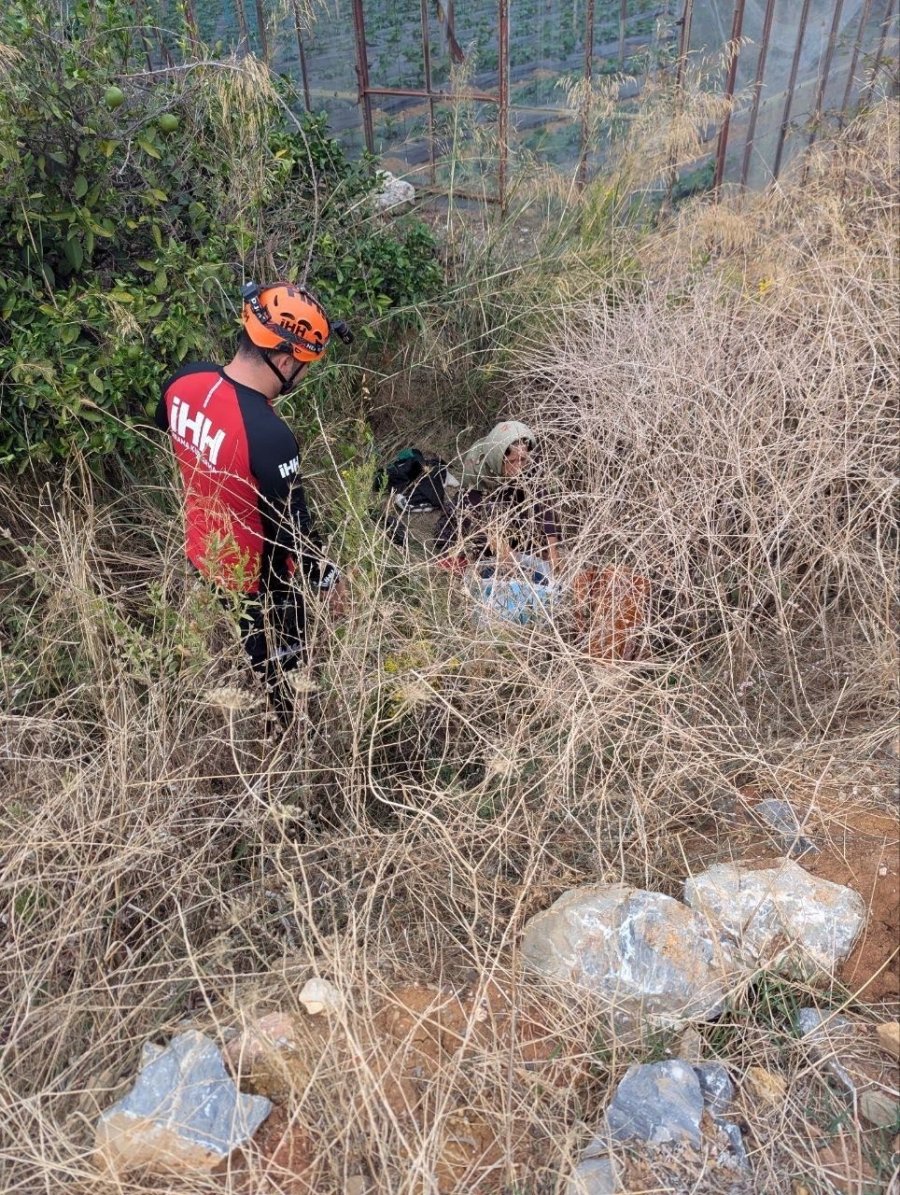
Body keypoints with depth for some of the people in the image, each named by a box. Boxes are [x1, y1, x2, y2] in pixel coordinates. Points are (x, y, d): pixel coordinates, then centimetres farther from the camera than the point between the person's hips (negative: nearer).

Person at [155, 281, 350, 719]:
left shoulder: (185, 380, -16)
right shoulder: (270, 436, -39)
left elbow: (163, 433, 7)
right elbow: (293, 527, -28)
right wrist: (327, 579, -10)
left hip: (202, 555, 7)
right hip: (257, 579, -7)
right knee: (275, 671, 20)